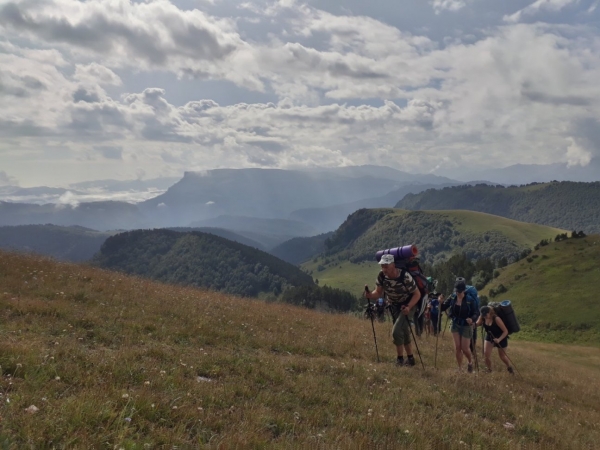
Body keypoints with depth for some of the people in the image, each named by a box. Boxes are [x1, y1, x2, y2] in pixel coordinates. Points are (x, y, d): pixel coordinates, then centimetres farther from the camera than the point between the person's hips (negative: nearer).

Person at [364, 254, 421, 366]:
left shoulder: (405, 277, -30)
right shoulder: (381, 276, -16)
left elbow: (417, 294, -20)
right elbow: (378, 292, -5)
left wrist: (409, 307, -34)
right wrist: (370, 295, -27)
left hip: (407, 306, -5)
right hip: (394, 306, 6)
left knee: (396, 331, -18)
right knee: (404, 333, 13)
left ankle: (400, 359, 0)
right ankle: (410, 359, 28)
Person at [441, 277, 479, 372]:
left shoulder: (470, 300, -20)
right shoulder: (452, 297, -8)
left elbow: (476, 313, -17)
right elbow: (444, 307, -1)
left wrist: (472, 319, -37)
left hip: (466, 326, -4)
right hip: (455, 324, 4)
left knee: (465, 348, 2)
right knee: (457, 347, 3)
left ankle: (470, 362, 34)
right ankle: (460, 368, 16)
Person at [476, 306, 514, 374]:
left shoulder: (496, 319, -33)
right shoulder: (482, 318, -20)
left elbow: (505, 331, -28)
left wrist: (499, 339, -41)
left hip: (501, 338, -4)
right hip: (489, 337, 4)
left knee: (502, 356, 12)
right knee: (486, 354, -15)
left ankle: (509, 367, 43)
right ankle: (489, 370, 8)